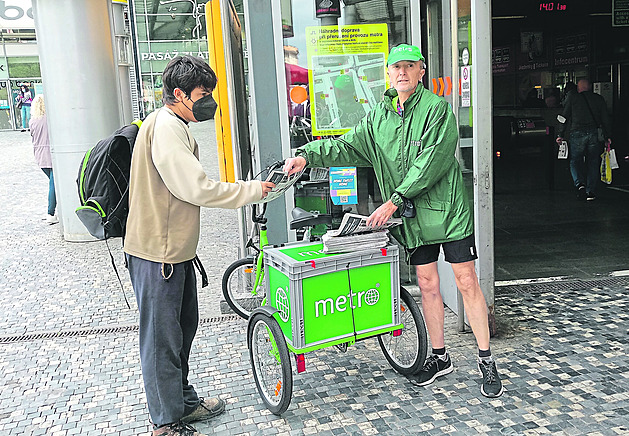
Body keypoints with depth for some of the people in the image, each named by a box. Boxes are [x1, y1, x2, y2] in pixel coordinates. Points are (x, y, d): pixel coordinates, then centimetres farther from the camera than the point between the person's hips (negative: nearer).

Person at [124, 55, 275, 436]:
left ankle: (184, 401, 37)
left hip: (176, 249, 11)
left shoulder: (175, 127, 15)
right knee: (163, 338, 0)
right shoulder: (165, 128, -19)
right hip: (158, 253, -11)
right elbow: (197, 188, -24)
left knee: (183, 327, 21)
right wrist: (252, 190, -14)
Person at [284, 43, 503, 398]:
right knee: (428, 285, 10)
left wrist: (394, 201, -20)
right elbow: (347, 146, 5)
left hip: (448, 209, -5)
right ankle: (439, 358, 25)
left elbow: (430, 162, -17)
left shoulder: (438, 109, -8)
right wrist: (307, 155, -11)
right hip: (412, 216, 5)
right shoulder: (378, 118, 11)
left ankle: (487, 361, 13)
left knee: (467, 282, 1)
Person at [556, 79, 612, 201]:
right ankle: (591, 192, 7)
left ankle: (580, 184, -15)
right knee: (593, 163, 9)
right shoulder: (599, 99, 12)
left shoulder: (572, 97, 5)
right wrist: (607, 136, 16)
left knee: (575, 161, 8)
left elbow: (564, 117, 2)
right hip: (594, 134, 2)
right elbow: (606, 119, 11)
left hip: (577, 133, -2)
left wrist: (561, 135, 6)